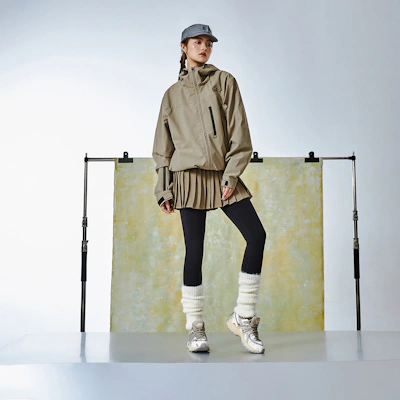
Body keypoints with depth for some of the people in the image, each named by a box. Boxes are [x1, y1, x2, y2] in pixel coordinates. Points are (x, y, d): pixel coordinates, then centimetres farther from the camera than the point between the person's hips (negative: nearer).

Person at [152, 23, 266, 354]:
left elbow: (238, 133, 2)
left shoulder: (224, 81, 11)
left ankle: (244, 317, 1)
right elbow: (163, 146, 13)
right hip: (189, 177, 0)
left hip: (223, 175, 1)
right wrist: (164, 189, 4)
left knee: (257, 235, -12)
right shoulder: (172, 94, 14)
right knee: (194, 250, -3)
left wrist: (232, 175, -8)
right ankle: (195, 327, 8)